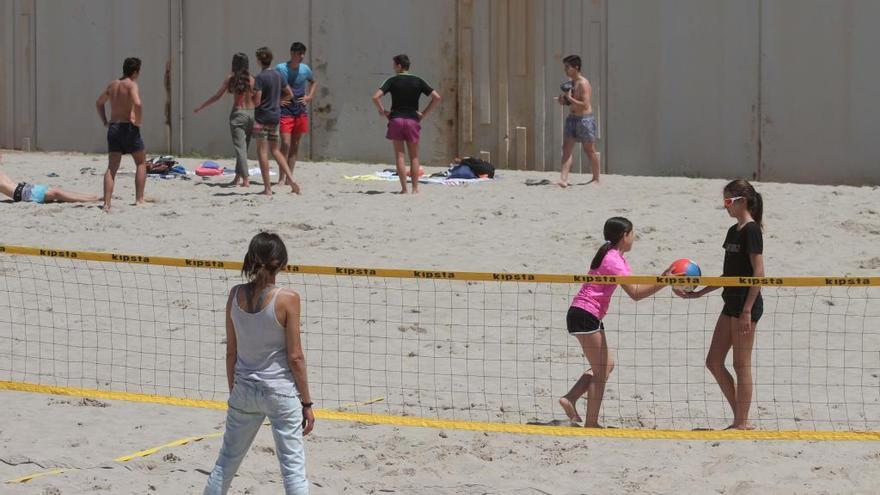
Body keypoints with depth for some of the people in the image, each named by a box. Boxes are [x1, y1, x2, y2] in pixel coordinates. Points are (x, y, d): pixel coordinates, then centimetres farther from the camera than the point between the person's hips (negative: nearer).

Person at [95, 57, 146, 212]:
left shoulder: (112, 85, 15)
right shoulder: (131, 84, -8)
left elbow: (99, 103, 27)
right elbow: (137, 103, -26)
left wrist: (104, 122, 25)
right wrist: (138, 122, -13)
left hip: (113, 128, 6)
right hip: (128, 127, -6)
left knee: (112, 167, 2)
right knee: (141, 162, 10)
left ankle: (106, 203, -9)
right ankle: (139, 199, 5)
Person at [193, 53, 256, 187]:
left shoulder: (231, 78, -1)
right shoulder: (251, 79, 3)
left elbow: (218, 95, 1)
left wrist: (201, 106, 11)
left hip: (238, 113, -3)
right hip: (251, 113, 3)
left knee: (240, 147, -4)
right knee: (243, 147, 14)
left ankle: (245, 179, -13)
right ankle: (237, 177, 20)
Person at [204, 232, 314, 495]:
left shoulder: (236, 295, -4)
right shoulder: (287, 299, -16)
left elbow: (231, 351, 3)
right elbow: (295, 357, -12)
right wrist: (307, 403, -3)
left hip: (244, 391, 4)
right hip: (281, 392, -4)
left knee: (227, 459, 17)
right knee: (293, 465, 2)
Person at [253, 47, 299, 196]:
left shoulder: (260, 77, -15)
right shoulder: (278, 75, 7)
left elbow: (257, 101, -19)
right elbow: (289, 93, 16)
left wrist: (250, 96, 2)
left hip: (262, 117, -7)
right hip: (276, 115, 7)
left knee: (262, 151, -2)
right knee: (275, 150, 17)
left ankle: (267, 188, -3)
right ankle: (290, 179, 5)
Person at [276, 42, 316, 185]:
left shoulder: (305, 70, 3)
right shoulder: (280, 69, -10)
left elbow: (313, 83, 24)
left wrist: (309, 97, 9)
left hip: (301, 111, 5)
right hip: (285, 110, -5)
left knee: (295, 145, 7)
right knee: (286, 144, -13)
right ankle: (281, 177, -8)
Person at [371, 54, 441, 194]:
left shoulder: (392, 81, -1)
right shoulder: (418, 81, 5)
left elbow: (376, 97, -12)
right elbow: (437, 97, 1)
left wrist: (382, 111, 1)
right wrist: (424, 113, 5)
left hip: (396, 119, -1)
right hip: (412, 120, 1)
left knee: (400, 156, 1)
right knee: (414, 157, 8)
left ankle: (404, 188, -2)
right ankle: (415, 188, 6)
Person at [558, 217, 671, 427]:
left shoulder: (616, 258, 17)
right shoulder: (613, 260, -15)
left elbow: (636, 285, 11)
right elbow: (635, 293, -22)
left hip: (582, 315, 10)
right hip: (585, 316, -10)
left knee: (606, 364, 16)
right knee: (601, 370, -2)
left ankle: (570, 399, 8)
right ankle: (591, 424, 1)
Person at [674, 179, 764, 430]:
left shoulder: (751, 230, -12)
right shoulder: (734, 231, 15)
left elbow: (758, 272, -17)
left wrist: (747, 310, -21)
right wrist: (697, 294, 19)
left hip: (746, 304, -10)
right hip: (731, 302, 10)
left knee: (741, 365, -4)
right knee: (714, 362, 10)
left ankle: (742, 423, 3)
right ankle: (740, 417, 17)